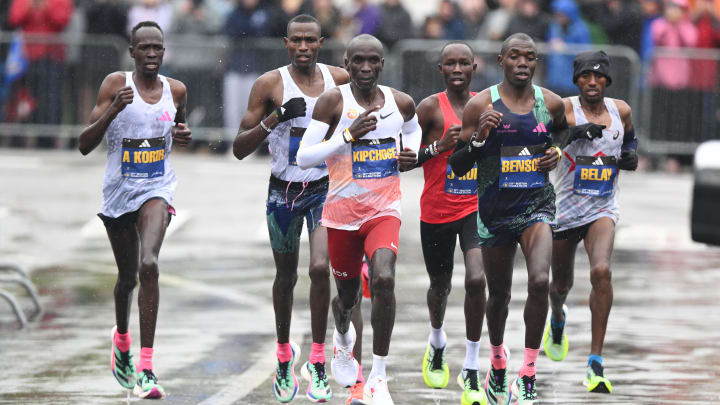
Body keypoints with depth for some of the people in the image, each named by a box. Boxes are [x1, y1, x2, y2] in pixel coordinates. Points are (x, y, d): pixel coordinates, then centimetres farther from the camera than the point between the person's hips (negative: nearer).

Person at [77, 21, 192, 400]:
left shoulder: (176, 90, 2)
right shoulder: (115, 84, -7)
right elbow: (85, 145, -11)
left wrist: (183, 137, -1)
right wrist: (112, 111, -26)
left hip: (157, 189, 0)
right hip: (118, 191, 0)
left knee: (148, 265, -24)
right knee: (127, 276, 16)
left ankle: (146, 368, -26)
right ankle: (122, 338, 51)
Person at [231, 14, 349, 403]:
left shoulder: (339, 79, -4)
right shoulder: (270, 84, -9)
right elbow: (239, 148, -10)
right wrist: (274, 119, -24)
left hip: (324, 188, 0)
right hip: (283, 191, 0)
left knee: (320, 268, -18)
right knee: (286, 276, 14)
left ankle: (317, 361, -7)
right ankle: (284, 357, 35)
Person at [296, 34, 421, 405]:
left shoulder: (401, 103, 0)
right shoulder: (333, 102, -10)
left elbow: (413, 131, 24)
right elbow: (303, 157, -13)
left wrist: (412, 155, 1)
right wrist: (348, 137, -24)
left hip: (384, 211, 1)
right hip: (342, 211, -1)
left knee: (384, 279, -24)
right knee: (347, 293, 14)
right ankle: (343, 335, 54)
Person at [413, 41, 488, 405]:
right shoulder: (431, 108, -7)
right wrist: (439, 146, -22)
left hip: (476, 208, 1)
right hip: (437, 211, -1)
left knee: (476, 280, -18)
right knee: (440, 285, 16)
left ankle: (471, 371, -9)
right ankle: (437, 344, 50)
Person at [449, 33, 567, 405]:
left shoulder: (551, 103, 1)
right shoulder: (481, 105, -6)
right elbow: (457, 167, -3)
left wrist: (556, 152, 3)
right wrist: (479, 136, -21)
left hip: (536, 206, 0)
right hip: (495, 209, 0)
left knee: (539, 280, -23)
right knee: (499, 294, 13)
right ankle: (497, 363, 41)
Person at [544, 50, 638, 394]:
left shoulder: (621, 111, 3)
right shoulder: (564, 110, -9)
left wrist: (631, 155, 3)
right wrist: (573, 132, -37)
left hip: (602, 210, 1)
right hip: (564, 210, -1)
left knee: (601, 271, -24)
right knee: (561, 284, 16)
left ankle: (596, 363, -23)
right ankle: (557, 319, 57)